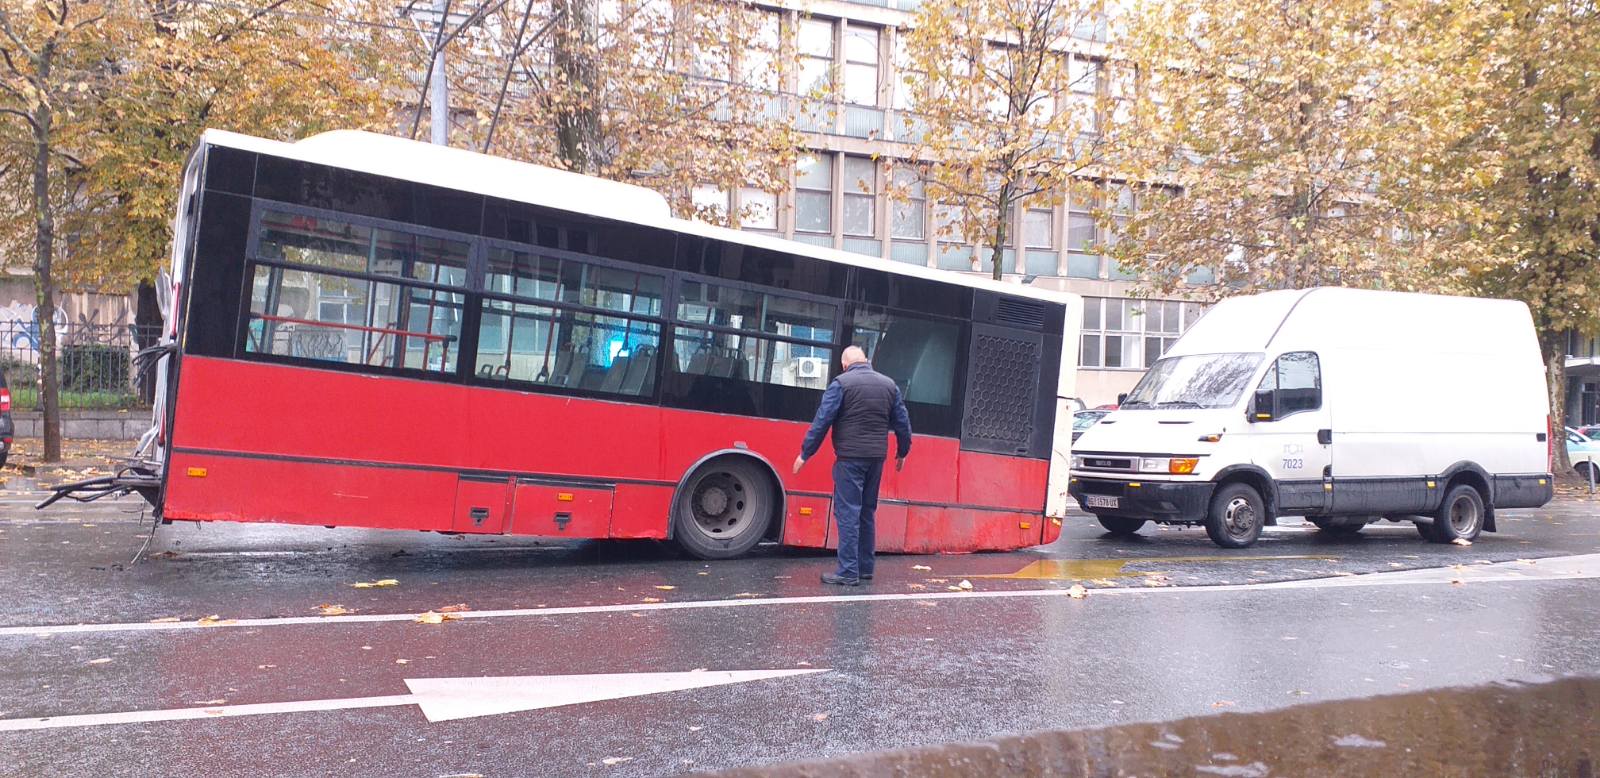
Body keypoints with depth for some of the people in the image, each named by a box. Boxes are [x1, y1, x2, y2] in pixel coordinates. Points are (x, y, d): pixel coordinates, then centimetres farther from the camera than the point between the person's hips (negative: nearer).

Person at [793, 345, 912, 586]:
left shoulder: (842, 383, -6)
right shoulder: (889, 384, 10)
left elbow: (822, 420, -10)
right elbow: (902, 423, 13)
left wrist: (805, 453, -6)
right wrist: (902, 453, 26)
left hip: (850, 457, -6)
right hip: (876, 458, 6)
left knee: (847, 513, -4)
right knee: (867, 512, 16)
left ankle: (848, 572, -7)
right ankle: (865, 568, 20)